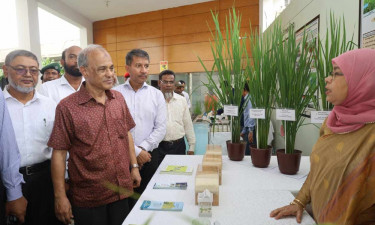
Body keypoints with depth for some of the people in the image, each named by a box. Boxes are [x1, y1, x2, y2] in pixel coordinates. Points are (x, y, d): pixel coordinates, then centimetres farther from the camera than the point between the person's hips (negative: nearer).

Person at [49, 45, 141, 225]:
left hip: (122, 190, 5)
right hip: (88, 197, -4)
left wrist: (134, 166, 9)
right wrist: (60, 196, -8)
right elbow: (59, 153, -10)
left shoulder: (119, 99, 2)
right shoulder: (67, 107, -13)